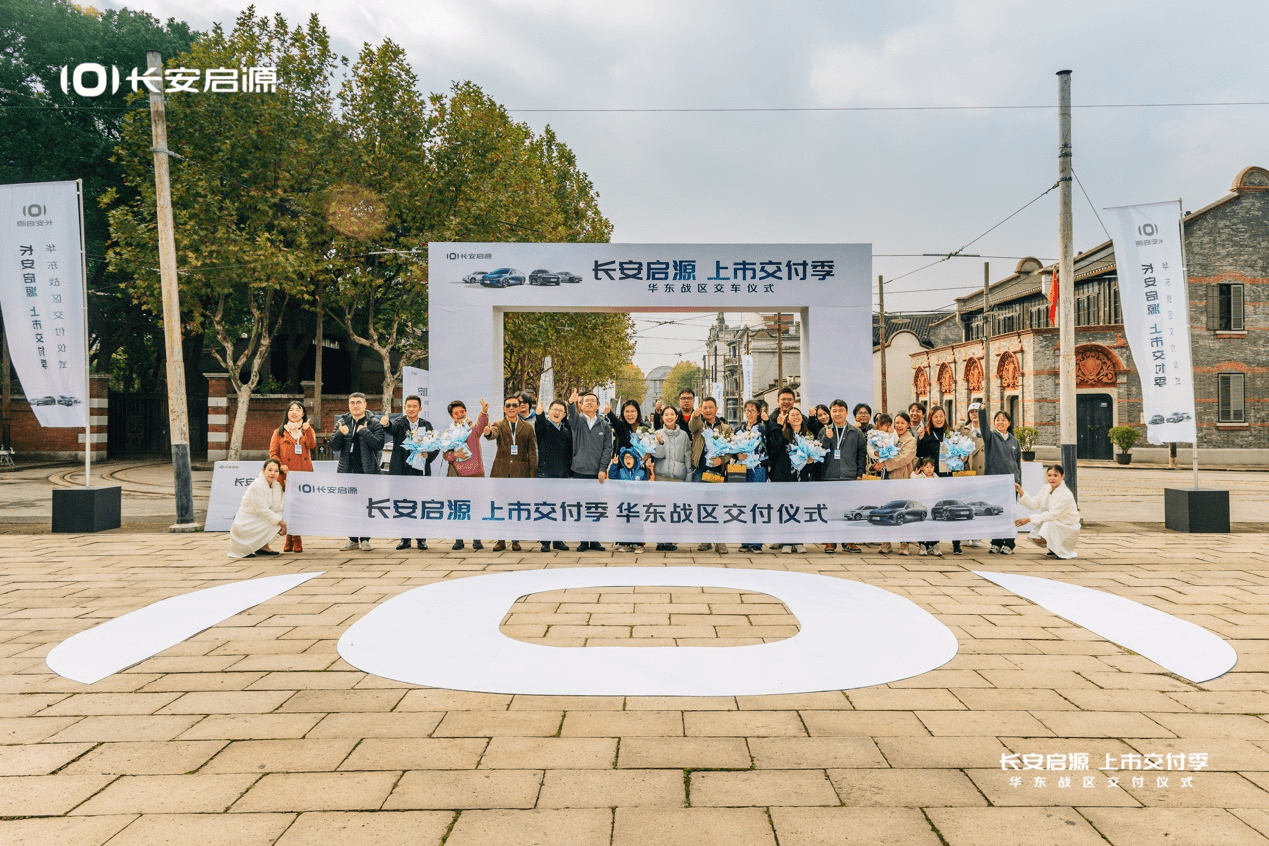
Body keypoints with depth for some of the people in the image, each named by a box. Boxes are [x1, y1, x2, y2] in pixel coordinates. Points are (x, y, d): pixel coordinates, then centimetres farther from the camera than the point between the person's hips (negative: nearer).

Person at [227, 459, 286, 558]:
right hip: (245, 524, -7)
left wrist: (282, 523, -15)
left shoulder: (277, 485, 3)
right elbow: (262, 510, -23)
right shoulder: (256, 486, -20)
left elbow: (278, 509, 3)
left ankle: (263, 546, 6)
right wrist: (280, 522, -22)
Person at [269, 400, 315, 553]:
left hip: (304, 474, 1)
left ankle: (296, 540, 3)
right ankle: (291, 539, 5)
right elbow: (273, 452, 7)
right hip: (286, 475, -1)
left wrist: (306, 428, -11)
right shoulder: (280, 432, 15)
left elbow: (311, 445, -2)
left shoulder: (307, 430, 18)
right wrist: (280, 466, -9)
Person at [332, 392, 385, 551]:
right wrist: (340, 433, -13)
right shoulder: (342, 422, 10)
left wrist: (364, 430, -16)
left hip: (367, 471, -3)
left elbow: (379, 444, -11)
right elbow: (334, 447, 5)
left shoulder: (373, 423, 1)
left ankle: (365, 539, 9)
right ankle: (353, 540, 15)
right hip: (347, 471, 3)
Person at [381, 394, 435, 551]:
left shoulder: (426, 426, 10)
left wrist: (428, 455, -8)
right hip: (402, 470, -1)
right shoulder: (399, 423, 2)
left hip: (421, 470, 1)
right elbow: (392, 428, -22)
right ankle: (405, 538, 15)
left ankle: (421, 538, 13)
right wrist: (385, 424, -46)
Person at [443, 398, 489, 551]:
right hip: (456, 474, 2)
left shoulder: (473, 428, 4)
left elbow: (481, 424, -21)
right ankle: (458, 539, 10)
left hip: (474, 473, -2)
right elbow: (445, 455, 10)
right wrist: (454, 454, -12)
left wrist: (484, 412, -41)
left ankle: (477, 540, 5)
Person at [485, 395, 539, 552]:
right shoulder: (499, 425, 7)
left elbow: (532, 452, 7)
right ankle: (501, 540, 9)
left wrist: (532, 475, 0)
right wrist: (488, 432, -42)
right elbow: (493, 434, -17)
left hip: (520, 472, 0)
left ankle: (516, 540, 13)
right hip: (501, 471, 0)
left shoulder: (527, 427, 8)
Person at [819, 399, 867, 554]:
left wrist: (859, 473, 3)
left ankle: (849, 541, 11)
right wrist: (827, 438, -14)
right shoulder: (825, 431, 8)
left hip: (850, 477, 0)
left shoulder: (856, 432, 8)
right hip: (829, 477, 0)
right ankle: (830, 541, 9)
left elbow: (862, 453, 10)